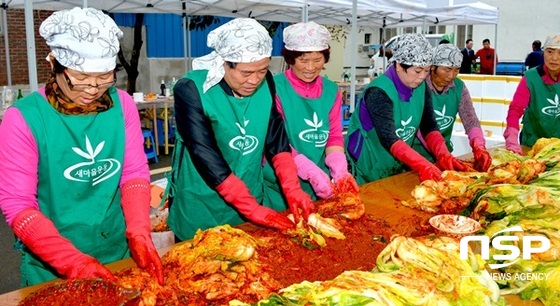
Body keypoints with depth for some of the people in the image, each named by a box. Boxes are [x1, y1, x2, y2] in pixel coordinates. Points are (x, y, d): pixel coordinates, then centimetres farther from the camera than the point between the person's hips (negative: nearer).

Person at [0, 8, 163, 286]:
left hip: (119, 253, 3)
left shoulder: (122, 104, -6)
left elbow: (135, 173, -5)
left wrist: (139, 235, -18)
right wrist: (72, 261, -24)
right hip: (50, 268, -3)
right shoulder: (23, 118, -15)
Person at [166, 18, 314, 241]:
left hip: (251, 199, 4)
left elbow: (276, 139, -2)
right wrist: (252, 209, -23)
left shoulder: (265, 83, -7)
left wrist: (292, 189, -13)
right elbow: (207, 160, -24)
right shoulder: (191, 90, -22)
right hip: (202, 208, -4)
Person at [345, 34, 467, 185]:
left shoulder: (421, 87, -4)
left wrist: (443, 155, -22)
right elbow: (388, 139, -33)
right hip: (369, 169, -6)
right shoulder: (378, 92, -25)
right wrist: (422, 165, -43)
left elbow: (429, 126, -5)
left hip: (399, 166, 6)